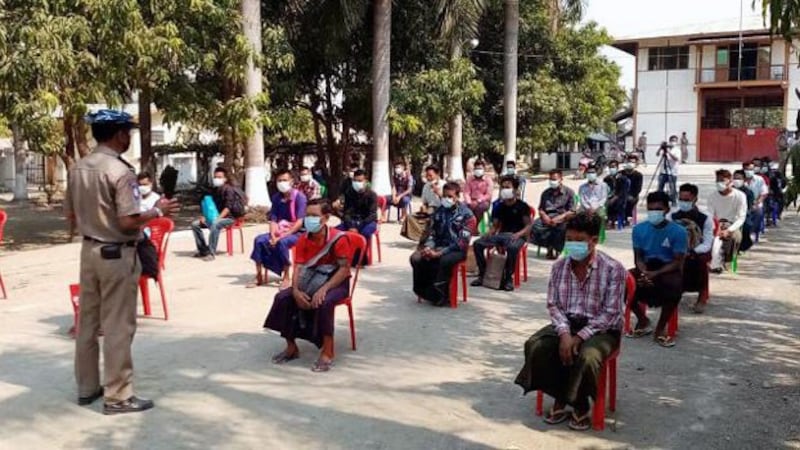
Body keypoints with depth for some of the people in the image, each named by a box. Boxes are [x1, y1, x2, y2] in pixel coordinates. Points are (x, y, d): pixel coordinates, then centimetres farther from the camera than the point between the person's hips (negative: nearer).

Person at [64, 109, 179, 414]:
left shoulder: (77, 169, 6)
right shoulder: (120, 171, -18)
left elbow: (70, 216, 12)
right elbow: (128, 221, -22)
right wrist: (157, 211, -7)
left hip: (89, 251, 8)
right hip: (117, 255, -8)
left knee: (87, 322, 15)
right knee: (117, 327, -1)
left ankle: (87, 387, 26)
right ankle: (117, 396, 6)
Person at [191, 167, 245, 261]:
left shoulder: (228, 189, -10)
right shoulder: (215, 190, 13)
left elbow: (228, 207, -18)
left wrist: (218, 218, -28)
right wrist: (204, 216, -2)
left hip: (228, 217, -8)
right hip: (215, 217, 8)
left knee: (214, 225, -39)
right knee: (195, 224, -4)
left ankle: (211, 253, -33)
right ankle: (203, 250, 0)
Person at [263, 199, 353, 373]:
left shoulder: (338, 238, -19)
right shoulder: (303, 240, -4)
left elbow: (344, 269, -22)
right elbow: (299, 268, -8)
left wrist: (323, 289, -34)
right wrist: (296, 291, -28)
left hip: (336, 283, -5)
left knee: (324, 302, -38)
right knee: (282, 297, -16)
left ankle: (327, 353, -23)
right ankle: (291, 347, 0)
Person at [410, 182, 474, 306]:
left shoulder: (466, 214, -8)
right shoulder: (439, 210, 9)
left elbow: (462, 241, -16)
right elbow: (431, 232, 13)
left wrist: (440, 253, -23)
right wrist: (428, 247, -11)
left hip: (456, 250, -5)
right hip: (438, 246, 5)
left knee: (445, 261, -38)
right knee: (415, 258, -20)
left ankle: (439, 294, -19)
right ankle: (425, 290, -6)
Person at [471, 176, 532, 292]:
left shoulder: (522, 206, 0)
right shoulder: (499, 206, 15)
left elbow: (528, 226, -4)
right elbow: (495, 226, 18)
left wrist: (518, 234, -23)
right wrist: (489, 234, -4)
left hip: (517, 236, -5)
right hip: (502, 234, 5)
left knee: (512, 247, -41)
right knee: (478, 244, -16)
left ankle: (508, 279, -26)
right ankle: (482, 274, -7)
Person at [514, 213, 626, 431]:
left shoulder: (613, 269, -13)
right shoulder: (559, 267, 1)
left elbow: (610, 313, -15)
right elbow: (553, 304, 0)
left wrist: (580, 337, -21)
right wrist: (564, 333, -18)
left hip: (601, 329, -4)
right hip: (566, 324, 4)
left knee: (586, 357, -35)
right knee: (535, 346, -22)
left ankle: (581, 406, -5)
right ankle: (560, 398, -1)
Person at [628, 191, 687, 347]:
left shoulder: (678, 231, -10)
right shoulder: (639, 229, -1)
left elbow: (678, 262, -12)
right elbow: (638, 257, 1)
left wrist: (655, 274, -26)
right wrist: (645, 273, -21)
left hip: (669, 270, -3)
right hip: (647, 267, 3)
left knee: (675, 284, -37)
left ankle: (661, 328, -14)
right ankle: (643, 320, 1)